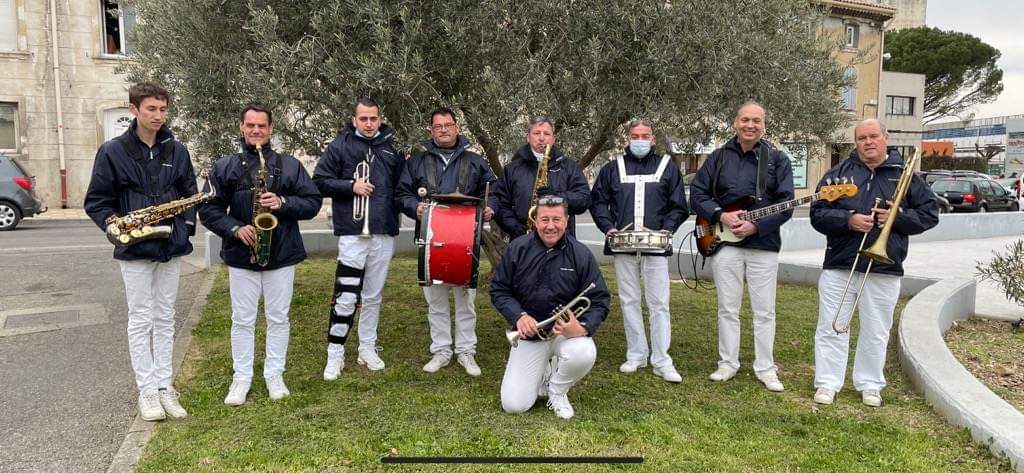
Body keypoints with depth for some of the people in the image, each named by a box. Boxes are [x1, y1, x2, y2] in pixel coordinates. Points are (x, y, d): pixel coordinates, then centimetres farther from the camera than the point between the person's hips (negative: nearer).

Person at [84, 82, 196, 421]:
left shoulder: (176, 151, 6)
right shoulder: (113, 151, -3)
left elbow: (190, 192, 13)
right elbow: (96, 201, 0)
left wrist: (187, 224, -3)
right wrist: (114, 223, -16)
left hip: (171, 246, 3)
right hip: (135, 249, -3)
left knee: (165, 318, 9)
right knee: (141, 319, 2)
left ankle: (164, 386, 17)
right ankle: (147, 390, 10)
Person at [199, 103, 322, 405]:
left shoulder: (290, 165, 3)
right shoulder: (224, 167, 3)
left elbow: (313, 202, 1)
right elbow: (209, 209, 2)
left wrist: (283, 203, -16)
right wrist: (235, 229, -14)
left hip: (282, 255, 0)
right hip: (241, 255, 0)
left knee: (278, 318, 9)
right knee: (242, 320, 8)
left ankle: (274, 373, 23)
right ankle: (241, 377, 21)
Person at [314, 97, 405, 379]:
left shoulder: (392, 147, 9)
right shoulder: (340, 146, 1)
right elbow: (320, 181, 0)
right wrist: (351, 186, -11)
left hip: (384, 233, 4)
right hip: (352, 232, -3)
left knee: (373, 295, 13)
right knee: (346, 297, -6)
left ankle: (367, 349, 25)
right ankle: (335, 354, 8)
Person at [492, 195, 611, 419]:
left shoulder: (581, 254, -8)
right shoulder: (517, 248, -6)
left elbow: (599, 300, -7)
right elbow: (498, 290, -1)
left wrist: (583, 328, -27)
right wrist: (519, 316, -20)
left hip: (567, 331, 0)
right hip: (528, 334, 0)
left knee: (585, 354, -36)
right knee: (513, 405, -11)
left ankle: (557, 391, -1)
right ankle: (543, 374, 24)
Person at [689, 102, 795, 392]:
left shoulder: (777, 159, 2)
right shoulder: (719, 157, 6)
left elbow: (786, 204, -4)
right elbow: (696, 194, 4)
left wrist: (756, 226, -16)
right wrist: (720, 216, -12)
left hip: (764, 244, -1)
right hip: (724, 243, 1)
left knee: (764, 311, 5)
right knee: (728, 309, 8)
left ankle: (765, 368, 16)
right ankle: (728, 363, 19)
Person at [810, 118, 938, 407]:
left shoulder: (905, 175, 7)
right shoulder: (838, 173, 5)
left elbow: (930, 213, 7)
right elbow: (817, 213, -1)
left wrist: (898, 217, -10)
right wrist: (848, 220, -16)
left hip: (885, 269, 1)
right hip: (839, 265, 0)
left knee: (876, 332, 10)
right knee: (831, 327, 3)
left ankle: (870, 384, 24)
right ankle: (827, 383, 13)